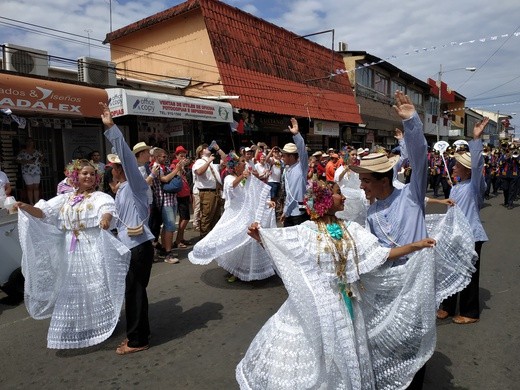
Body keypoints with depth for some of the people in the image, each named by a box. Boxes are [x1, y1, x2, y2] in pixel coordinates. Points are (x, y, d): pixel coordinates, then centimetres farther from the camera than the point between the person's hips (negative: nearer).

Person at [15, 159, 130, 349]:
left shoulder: (100, 197, -5)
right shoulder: (64, 199, 11)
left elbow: (108, 209, -27)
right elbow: (42, 212, 5)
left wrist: (105, 218, -50)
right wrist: (26, 207, -15)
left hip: (93, 250, -5)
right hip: (71, 252, 5)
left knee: (96, 288, 1)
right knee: (71, 290, 14)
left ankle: (101, 324, 19)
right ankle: (75, 329, 32)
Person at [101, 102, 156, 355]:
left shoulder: (134, 185, -9)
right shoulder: (121, 190, 16)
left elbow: (127, 156, -22)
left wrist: (110, 127, -25)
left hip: (140, 246, -9)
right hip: (130, 246, 9)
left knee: (134, 290, 0)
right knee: (134, 290, 17)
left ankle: (137, 340, 14)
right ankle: (140, 331, 32)